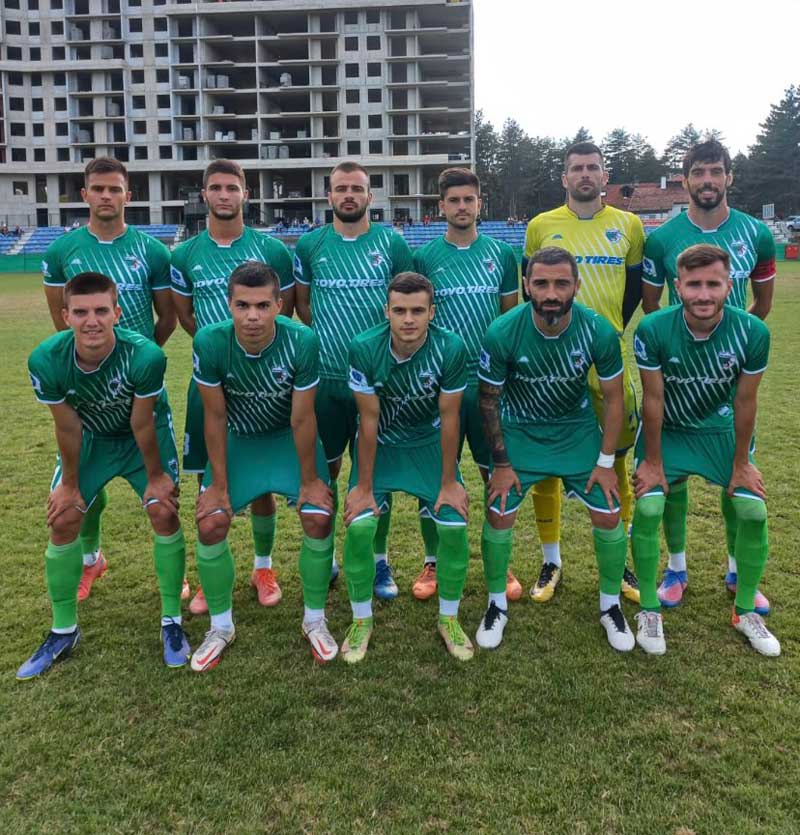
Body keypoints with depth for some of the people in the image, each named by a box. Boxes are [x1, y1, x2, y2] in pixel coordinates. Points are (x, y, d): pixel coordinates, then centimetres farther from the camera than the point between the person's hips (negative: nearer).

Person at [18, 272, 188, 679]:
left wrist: (155, 476, -11)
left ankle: (171, 622, 7)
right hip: (90, 436, 2)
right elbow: (68, 428, -16)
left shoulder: (145, 356, -37)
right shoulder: (46, 361, -30)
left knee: (164, 512, -13)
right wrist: (70, 484, -5)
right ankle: (63, 631, 18)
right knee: (62, 520, -2)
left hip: (144, 435, -2)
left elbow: (142, 424, -24)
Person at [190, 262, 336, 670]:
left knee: (319, 518, -14)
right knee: (210, 525, -10)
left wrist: (310, 479, -11)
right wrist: (218, 483, -10)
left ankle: (315, 619, 11)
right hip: (237, 439, 1)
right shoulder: (210, 342, -26)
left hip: (290, 438, -1)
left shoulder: (302, 341, -29)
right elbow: (215, 416, -15)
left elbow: (302, 418, -20)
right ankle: (221, 625, 15)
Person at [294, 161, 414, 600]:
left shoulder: (391, 242, 2)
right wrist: (330, 333, 2)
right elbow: (302, 302, 14)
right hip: (325, 378, 1)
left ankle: (379, 560, 22)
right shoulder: (310, 244, 5)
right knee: (324, 470, 9)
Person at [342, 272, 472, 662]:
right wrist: (365, 486, -13)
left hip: (430, 442, 1)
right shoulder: (364, 348, -25)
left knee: (454, 525, -11)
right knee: (359, 526, -15)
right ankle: (361, 621, 9)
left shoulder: (451, 348, -25)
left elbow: (449, 418, -15)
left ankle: (449, 619, 15)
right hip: (380, 443, 0)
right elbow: (369, 419, -18)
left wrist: (449, 482, -9)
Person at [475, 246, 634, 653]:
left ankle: (611, 606, 24)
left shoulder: (599, 331, -22)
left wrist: (606, 462, -7)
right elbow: (489, 400, -11)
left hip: (578, 429, 1)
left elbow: (613, 397, -8)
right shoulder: (502, 333, -25)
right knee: (498, 516, -5)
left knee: (608, 516, -1)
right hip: (519, 432, -1)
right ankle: (497, 606, 20)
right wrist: (501, 464, -8)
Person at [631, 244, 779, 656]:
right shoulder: (653, 330, -27)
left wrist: (741, 464, -3)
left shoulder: (752, 332, -22)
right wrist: (652, 462, -11)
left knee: (752, 511, -6)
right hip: (666, 429, -2)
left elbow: (745, 401, -11)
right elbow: (653, 399, -18)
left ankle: (746, 612, 18)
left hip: (720, 429, 2)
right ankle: (649, 610, 4)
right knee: (648, 507, -18)